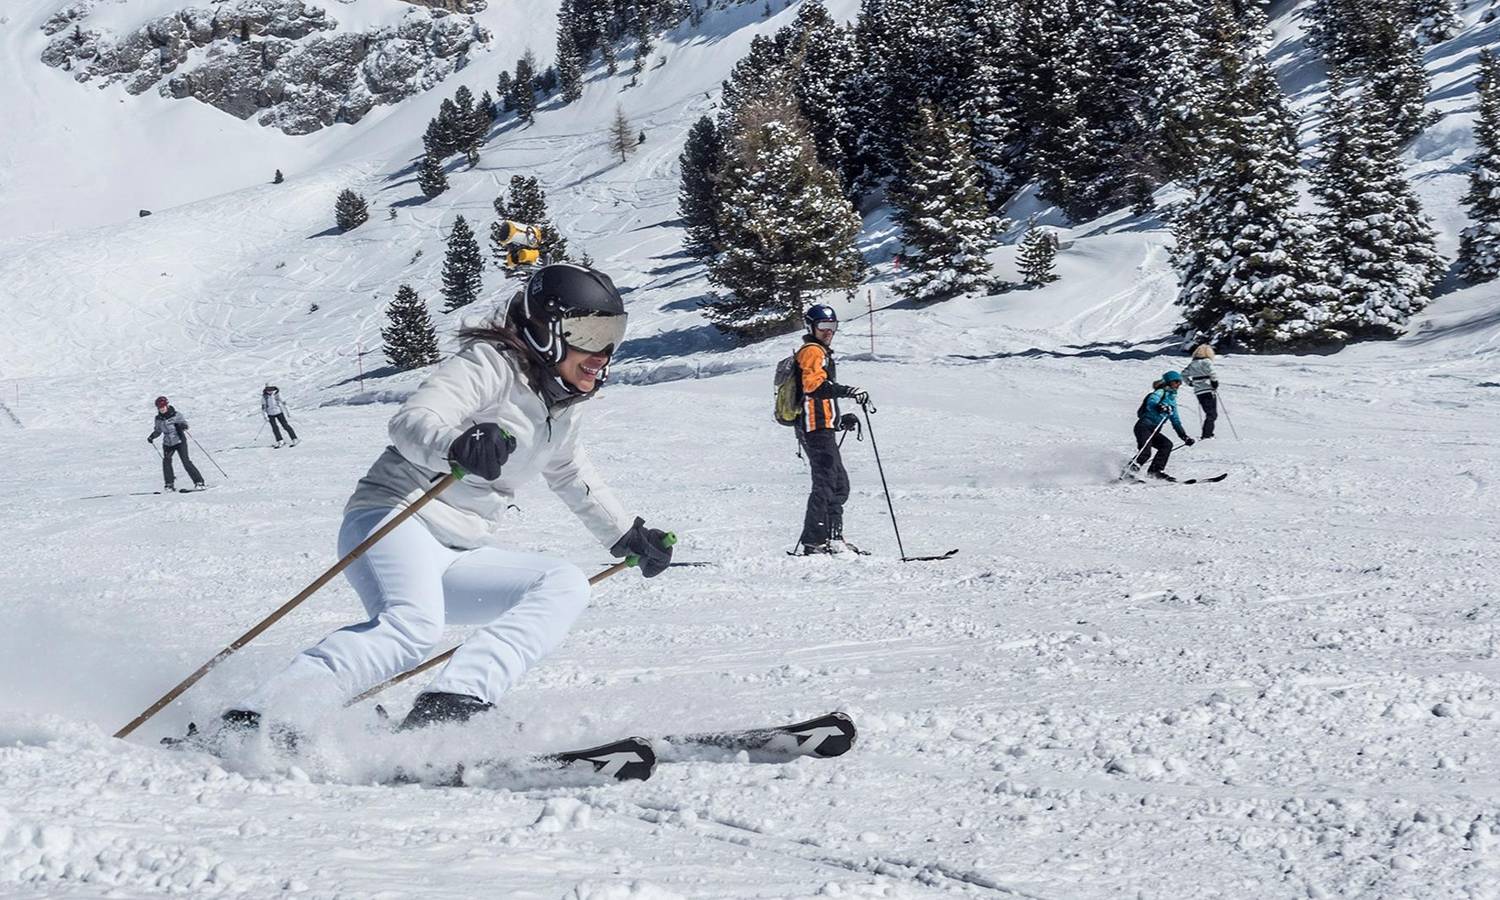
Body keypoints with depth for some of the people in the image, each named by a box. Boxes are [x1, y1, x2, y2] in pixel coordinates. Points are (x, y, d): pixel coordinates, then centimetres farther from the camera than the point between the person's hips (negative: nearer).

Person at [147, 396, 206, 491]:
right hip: (167, 444, 4)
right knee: (166, 460, -16)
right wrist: (152, 436, 0)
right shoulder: (158, 419, 2)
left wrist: (182, 426, -26)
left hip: (180, 441, -4)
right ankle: (169, 484, -4)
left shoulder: (176, 415, -10)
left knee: (186, 461, -13)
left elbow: (185, 424, -4)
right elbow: (158, 431, 17)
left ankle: (199, 482, -7)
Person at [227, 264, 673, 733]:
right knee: (414, 625, -37)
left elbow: (574, 476, 39)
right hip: (395, 519, -9)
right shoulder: (491, 364, -8)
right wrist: (458, 446, -45)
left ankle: (454, 703, -32)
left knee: (566, 585, -15)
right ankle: (251, 722, -38)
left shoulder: (564, 409, 18)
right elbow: (410, 421, -24)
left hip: (464, 554, 9)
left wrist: (626, 535, 40)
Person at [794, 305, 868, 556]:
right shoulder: (812, 351, -5)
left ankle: (832, 539, 18)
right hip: (816, 428, -11)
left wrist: (839, 420, 22)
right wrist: (849, 391, -30)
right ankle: (814, 542, -15)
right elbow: (814, 385, -23)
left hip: (823, 427, 11)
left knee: (840, 485, 14)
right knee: (825, 484, -13)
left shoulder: (822, 353, 27)